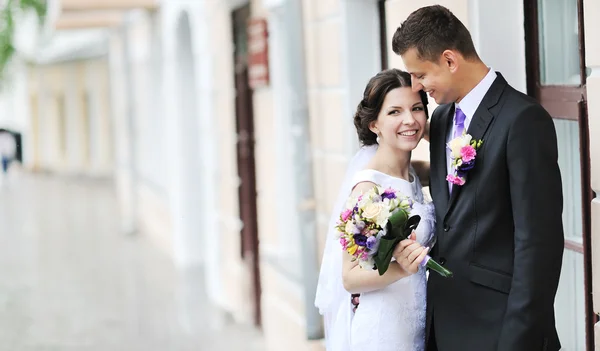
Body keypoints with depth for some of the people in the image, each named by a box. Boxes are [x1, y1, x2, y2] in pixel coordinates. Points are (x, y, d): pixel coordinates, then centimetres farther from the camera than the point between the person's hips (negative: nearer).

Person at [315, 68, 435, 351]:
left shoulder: (411, 176, 4)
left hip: (414, 324, 7)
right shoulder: (369, 185, -17)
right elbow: (351, 278, -18)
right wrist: (400, 268, -32)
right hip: (379, 328, -7)